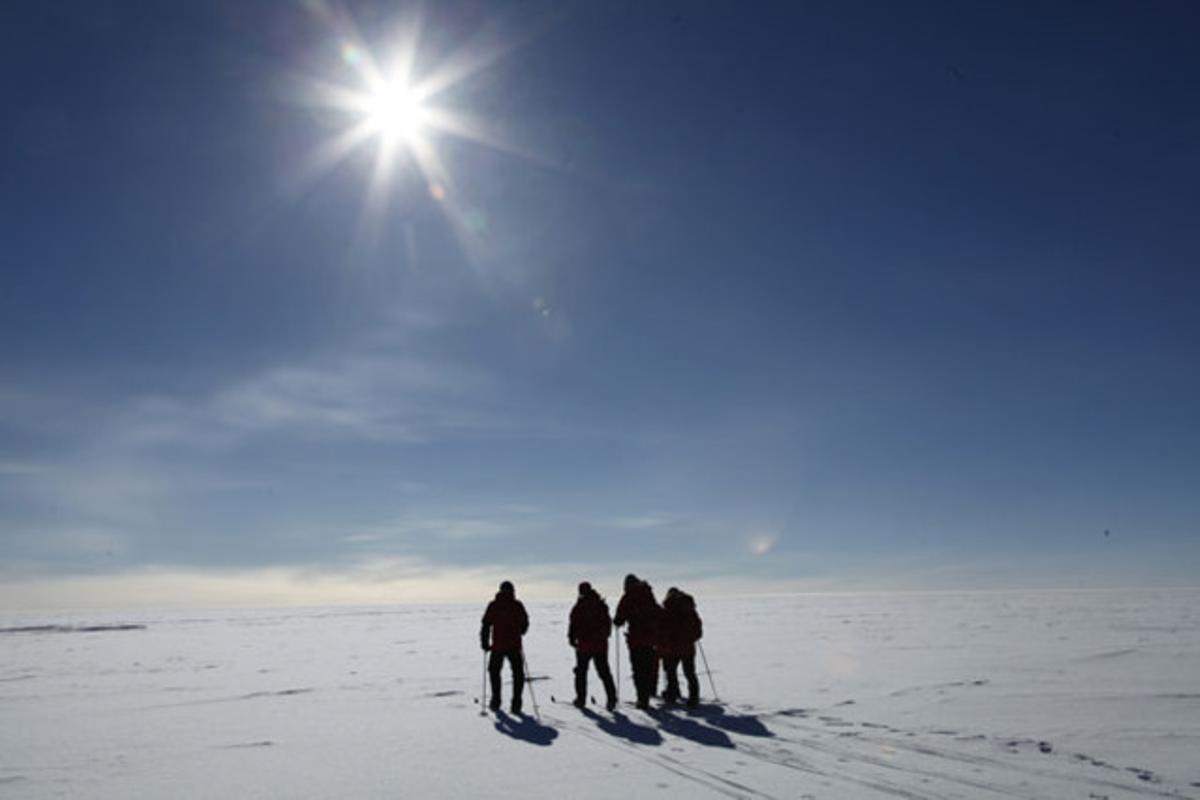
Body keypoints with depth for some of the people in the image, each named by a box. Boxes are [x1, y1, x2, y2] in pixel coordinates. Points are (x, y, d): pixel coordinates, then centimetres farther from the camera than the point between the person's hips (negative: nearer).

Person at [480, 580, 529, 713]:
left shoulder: (493, 605, -1)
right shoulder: (517, 605, -1)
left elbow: (486, 625, -4)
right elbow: (525, 623, 7)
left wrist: (484, 643, 4)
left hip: (498, 646, 0)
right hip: (514, 646, 0)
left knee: (494, 671, 18)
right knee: (518, 674, 10)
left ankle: (495, 702, 19)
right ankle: (516, 705, 3)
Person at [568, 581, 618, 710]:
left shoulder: (579, 607, -9)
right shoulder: (601, 605, 5)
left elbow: (574, 624, -9)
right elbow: (608, 622, 13)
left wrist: (571, 638, 4)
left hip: (584, 644, -3)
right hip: (601, 644, 4)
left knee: (581, 672, 12)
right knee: (604, 672, 7)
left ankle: (581, 699, 14)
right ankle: (611, 699, -2)